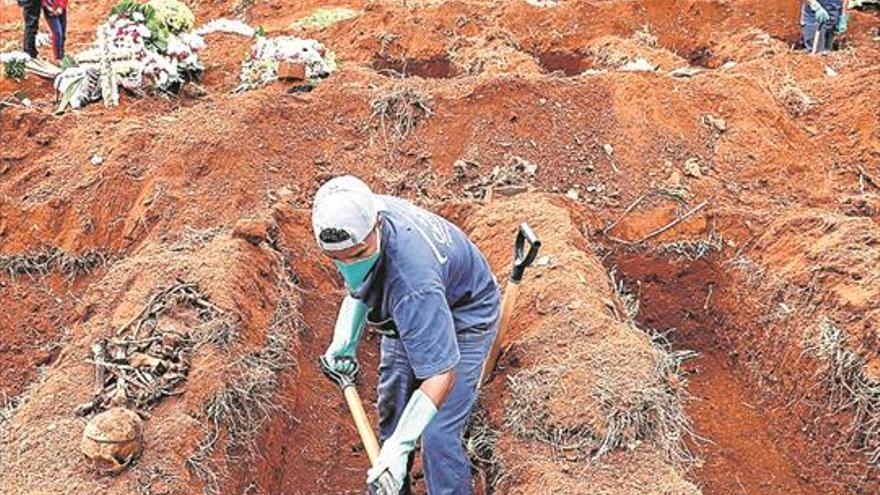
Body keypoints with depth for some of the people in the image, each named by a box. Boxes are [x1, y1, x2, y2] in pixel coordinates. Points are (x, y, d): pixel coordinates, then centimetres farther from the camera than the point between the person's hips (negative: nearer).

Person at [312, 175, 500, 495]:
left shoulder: (411, 284, -49)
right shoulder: (358, 218, -27)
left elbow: (441, 374, -43)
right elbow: (360, 283, -2)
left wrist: (399, 447, -47)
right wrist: (345, 338, -11)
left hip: (462, 318, -7)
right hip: (410, 313, 8)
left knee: (437, 433, -13)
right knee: (391, 406, 17)